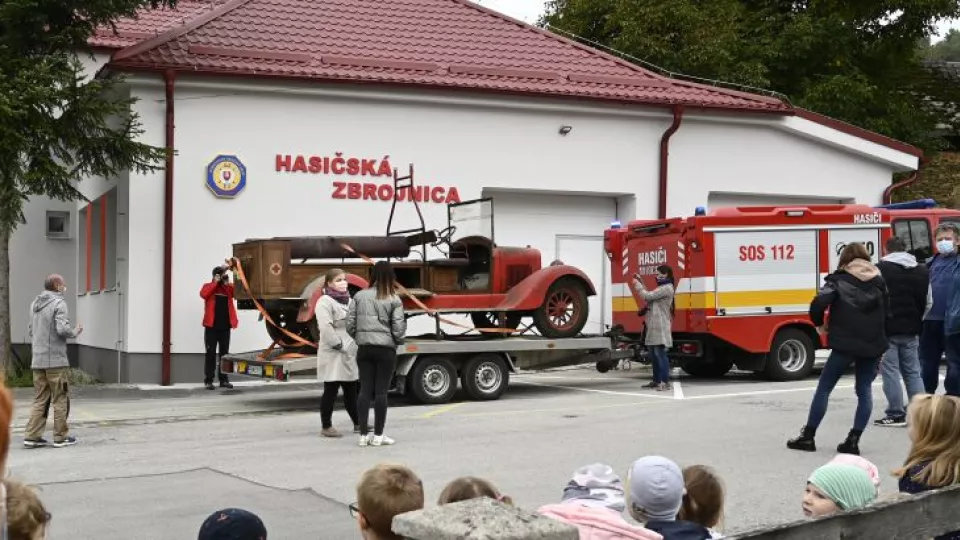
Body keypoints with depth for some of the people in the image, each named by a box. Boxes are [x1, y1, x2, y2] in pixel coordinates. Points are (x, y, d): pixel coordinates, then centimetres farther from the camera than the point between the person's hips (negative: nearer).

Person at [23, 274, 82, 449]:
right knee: (60, 400, 3)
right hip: (56, 361, -7)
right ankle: (60, 437, 6)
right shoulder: (59, 303, -11)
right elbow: (62, 329, -20)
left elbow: (30, 330, 16)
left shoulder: (34, 304, 12)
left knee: (40, 400, 11)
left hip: (37, 361, 7)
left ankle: (32, 436, 7)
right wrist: (76, 332, -2)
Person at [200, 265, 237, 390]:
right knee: (211, 353, -1)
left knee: (224, 353, 7)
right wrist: (215, 282, -15)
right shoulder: (208, 286, 5)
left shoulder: (229, 287, 10)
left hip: (225, 326, 3)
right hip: (211, 326, -2)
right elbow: (203, 294, -16)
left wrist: (227, 283, -16)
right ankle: (208, 380, 1)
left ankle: (223, 379, 12)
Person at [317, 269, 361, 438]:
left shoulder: (349, 301, 16)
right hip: (333, 354, -8)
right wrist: (338, 345, -19)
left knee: (352, 390, 15)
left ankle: (358, 423, 24)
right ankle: (326, 427, 5)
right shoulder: (325, 302, -10)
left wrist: (357, 344, 7)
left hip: (350, 353, 8)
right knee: (331, 391, -2)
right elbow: (325, 328, -19)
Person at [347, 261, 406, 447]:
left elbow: (350, 324, 1)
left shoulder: (359, 296, 1)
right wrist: (398, 341, 12)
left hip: (364, 349, 3)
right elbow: (399, 328, -8)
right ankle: (378, 435, 6)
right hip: (385, 349, -3)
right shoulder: (394, 300, -7)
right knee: (381, 391, 2)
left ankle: (363, 435, 7)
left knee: (365, 390, 7)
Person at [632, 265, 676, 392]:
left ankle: (665, 382, -15)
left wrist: (637, 285, -2)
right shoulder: (662, 288, 22)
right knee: (655, 354, 12)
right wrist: (640, 282, 19)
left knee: (660, 353, -13)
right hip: (654, 326, 10)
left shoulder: (667, 288, -11)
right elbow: (649, 296, 22)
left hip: (660, 327, -10)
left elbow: (647, 296, -15)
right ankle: (656, 381, 17)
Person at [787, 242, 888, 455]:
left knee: (824, 387, 6)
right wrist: (880, 341, 15)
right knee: (864, 390, 11)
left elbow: (819, 303, -16)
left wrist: (819, 324, 2)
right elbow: (886, 313, 11)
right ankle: (853, 440, 3)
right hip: (872, 344, 4)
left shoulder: (839, 280, -1)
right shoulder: (878, 281, 12)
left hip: (845, 343, -4)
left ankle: (808, 437, 8)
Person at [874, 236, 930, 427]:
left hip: (888, 329, -6)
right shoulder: (922, 271, 11)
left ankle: (896, 414, -1)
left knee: (890, 371, 0)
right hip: (911, 331, 6)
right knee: (913, 371, 12)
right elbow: (928, 302, 15)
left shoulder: (880, 269, -10)